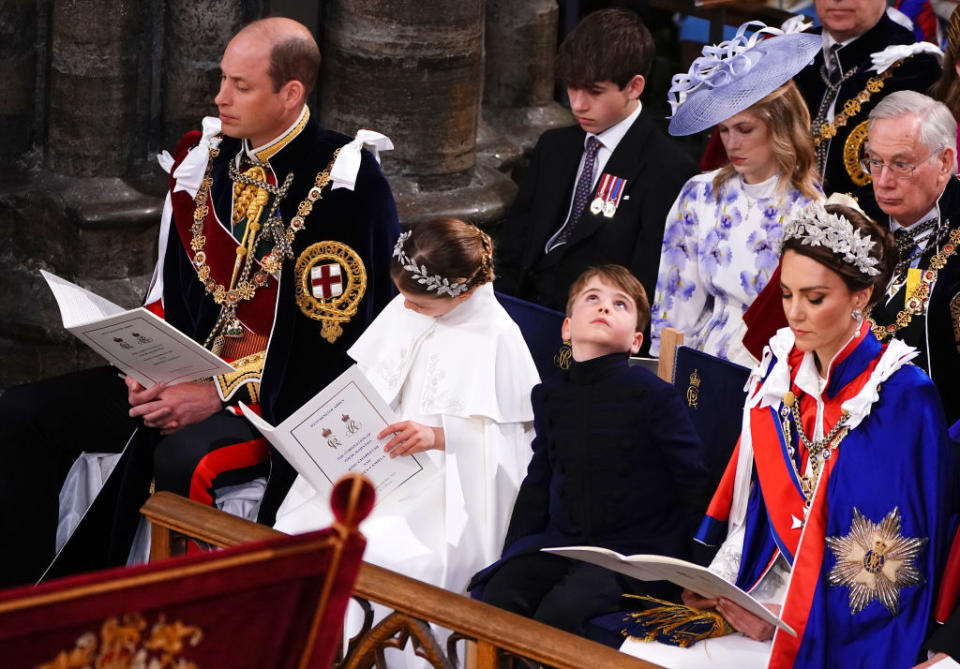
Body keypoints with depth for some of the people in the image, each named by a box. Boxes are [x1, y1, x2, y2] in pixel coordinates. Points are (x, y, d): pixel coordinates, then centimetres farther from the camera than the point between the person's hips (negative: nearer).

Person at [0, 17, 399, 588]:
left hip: (285, 395, -7)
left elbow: (334, 341, -17)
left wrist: (220, 394, -21)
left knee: (184, 459, -37)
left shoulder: (343, 184, -15)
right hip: (190, 376, 7)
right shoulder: (204, 160, 6)